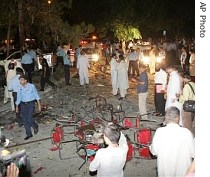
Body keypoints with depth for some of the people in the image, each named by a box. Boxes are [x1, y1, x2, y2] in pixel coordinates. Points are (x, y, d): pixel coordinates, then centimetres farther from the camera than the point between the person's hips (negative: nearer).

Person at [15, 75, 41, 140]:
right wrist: (17, 107, 14)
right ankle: (29, 134, 18)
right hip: (23, 104, 4)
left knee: (29, 119, -13)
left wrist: (39, 105, -3)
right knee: (24, 120, 4)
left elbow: (36, 96, -2)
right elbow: (18, 98, 12)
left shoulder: (31, 86, -9)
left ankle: (35, 126, 19)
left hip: (30, 104, -4)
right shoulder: (20, 88, 1)